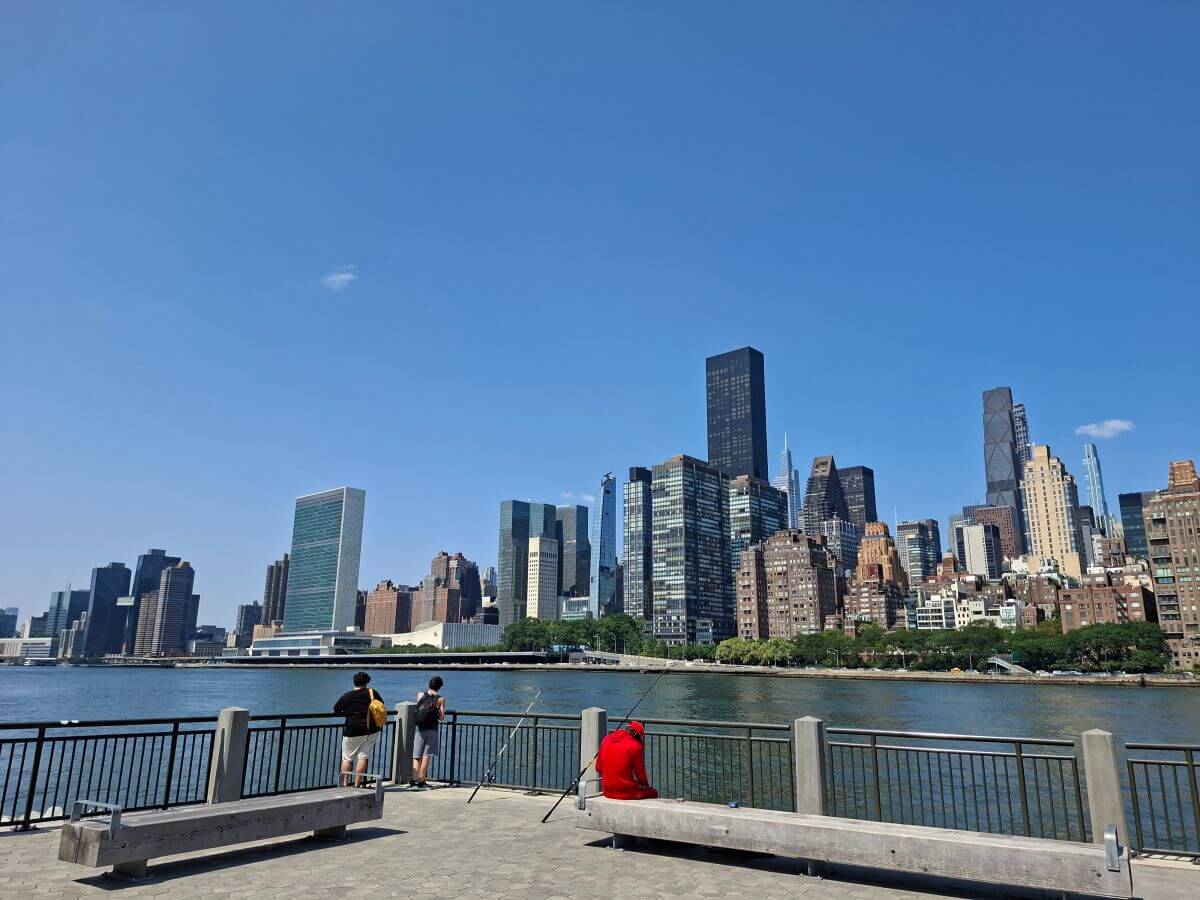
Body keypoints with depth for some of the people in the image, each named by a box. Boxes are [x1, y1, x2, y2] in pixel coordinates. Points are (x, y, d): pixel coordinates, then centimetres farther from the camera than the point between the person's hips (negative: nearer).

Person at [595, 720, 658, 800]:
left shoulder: (607, 739, 2)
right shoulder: (635, 746, -14)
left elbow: (598, 768, 9)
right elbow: (640, 773, -6)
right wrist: (645, 784, 14)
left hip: (607, 792, 6)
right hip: (626, 793, -6)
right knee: (653, 792, 17)